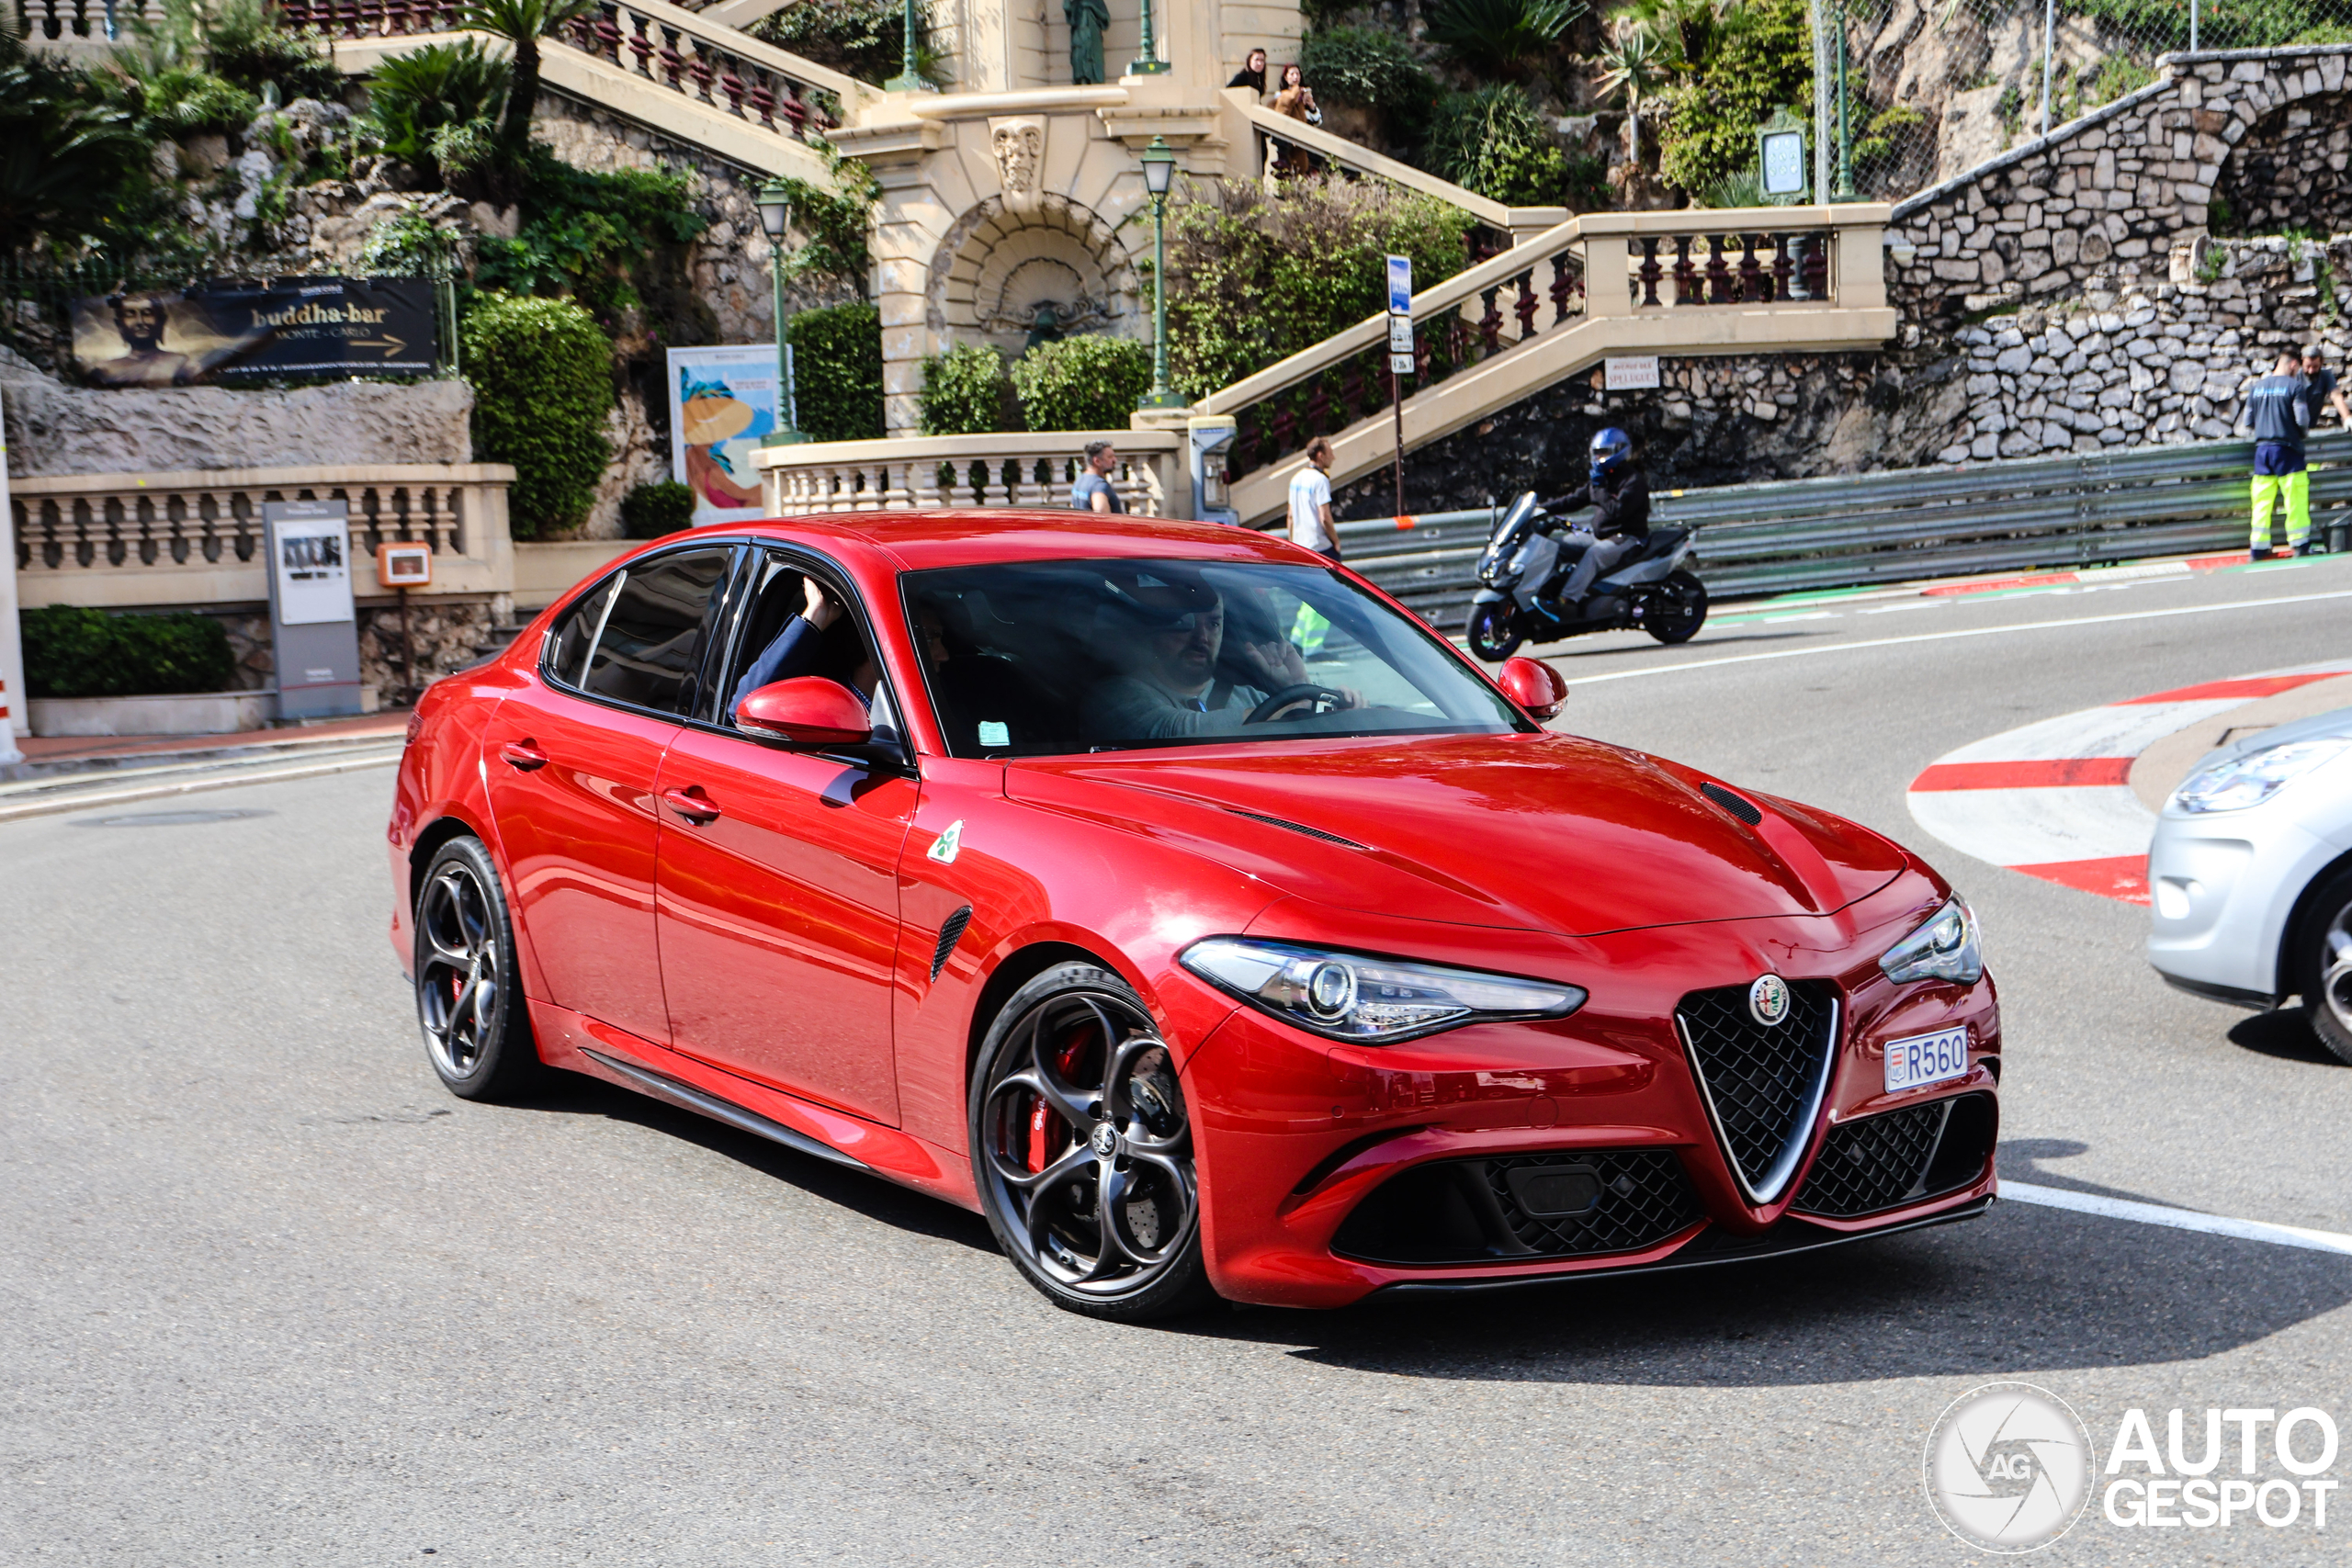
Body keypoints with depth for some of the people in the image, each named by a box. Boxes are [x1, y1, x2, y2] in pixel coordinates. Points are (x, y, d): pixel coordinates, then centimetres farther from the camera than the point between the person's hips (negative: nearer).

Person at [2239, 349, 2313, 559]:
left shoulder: (2256, 387, 8)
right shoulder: (2295, 386, -7)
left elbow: (2247, 421, 11)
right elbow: (2303, 420, -11)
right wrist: (2302, 431, 11)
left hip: (2262, 449, 5)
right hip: (2287, 449, -5)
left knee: (2261, 501, 8)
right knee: (2296, 498, 2)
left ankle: (2257, 549, 8)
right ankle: (2299, 544, 3)